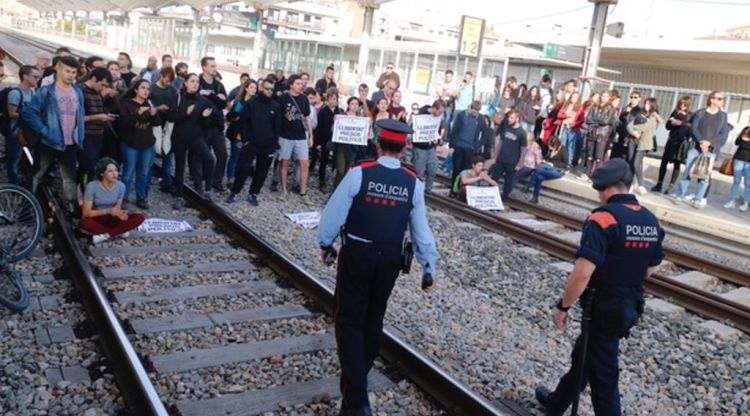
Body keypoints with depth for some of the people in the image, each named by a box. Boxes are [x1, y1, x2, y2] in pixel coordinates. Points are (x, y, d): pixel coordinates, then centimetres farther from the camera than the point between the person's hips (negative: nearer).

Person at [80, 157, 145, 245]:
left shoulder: (121, 186, -9)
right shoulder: (92, 186, -20)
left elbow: (117, 207, 1)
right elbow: (86, 213, -21)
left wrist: (119, 213, -24)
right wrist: (108, 211, -32)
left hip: (111, 219, 3)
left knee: (139, 217, -20)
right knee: (84, 223, -39)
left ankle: (105, 235, -21)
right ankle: (119, 231, -20)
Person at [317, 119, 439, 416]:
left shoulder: (358, 174, -13)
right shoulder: (413, 183, -4)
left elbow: (334, 213, -8)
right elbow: (421, 229, -2)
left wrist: (325, 243, 9)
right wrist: (430, 266, 7)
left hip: (357, 253, -3)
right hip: (391, 257, 4)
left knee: (349, 321, 2)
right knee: (373, 318, 21)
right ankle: (359, 375, 40)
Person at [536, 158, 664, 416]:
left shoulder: (602, 218, -23)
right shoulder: (652, 221, 2)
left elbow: (582, 272, -28)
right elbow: (650, 269, 13)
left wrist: (563, 307, -17)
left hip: (603, 308, -7)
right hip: (629, 307, 7)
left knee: (602, 374, 8)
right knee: (583, 356, 21)